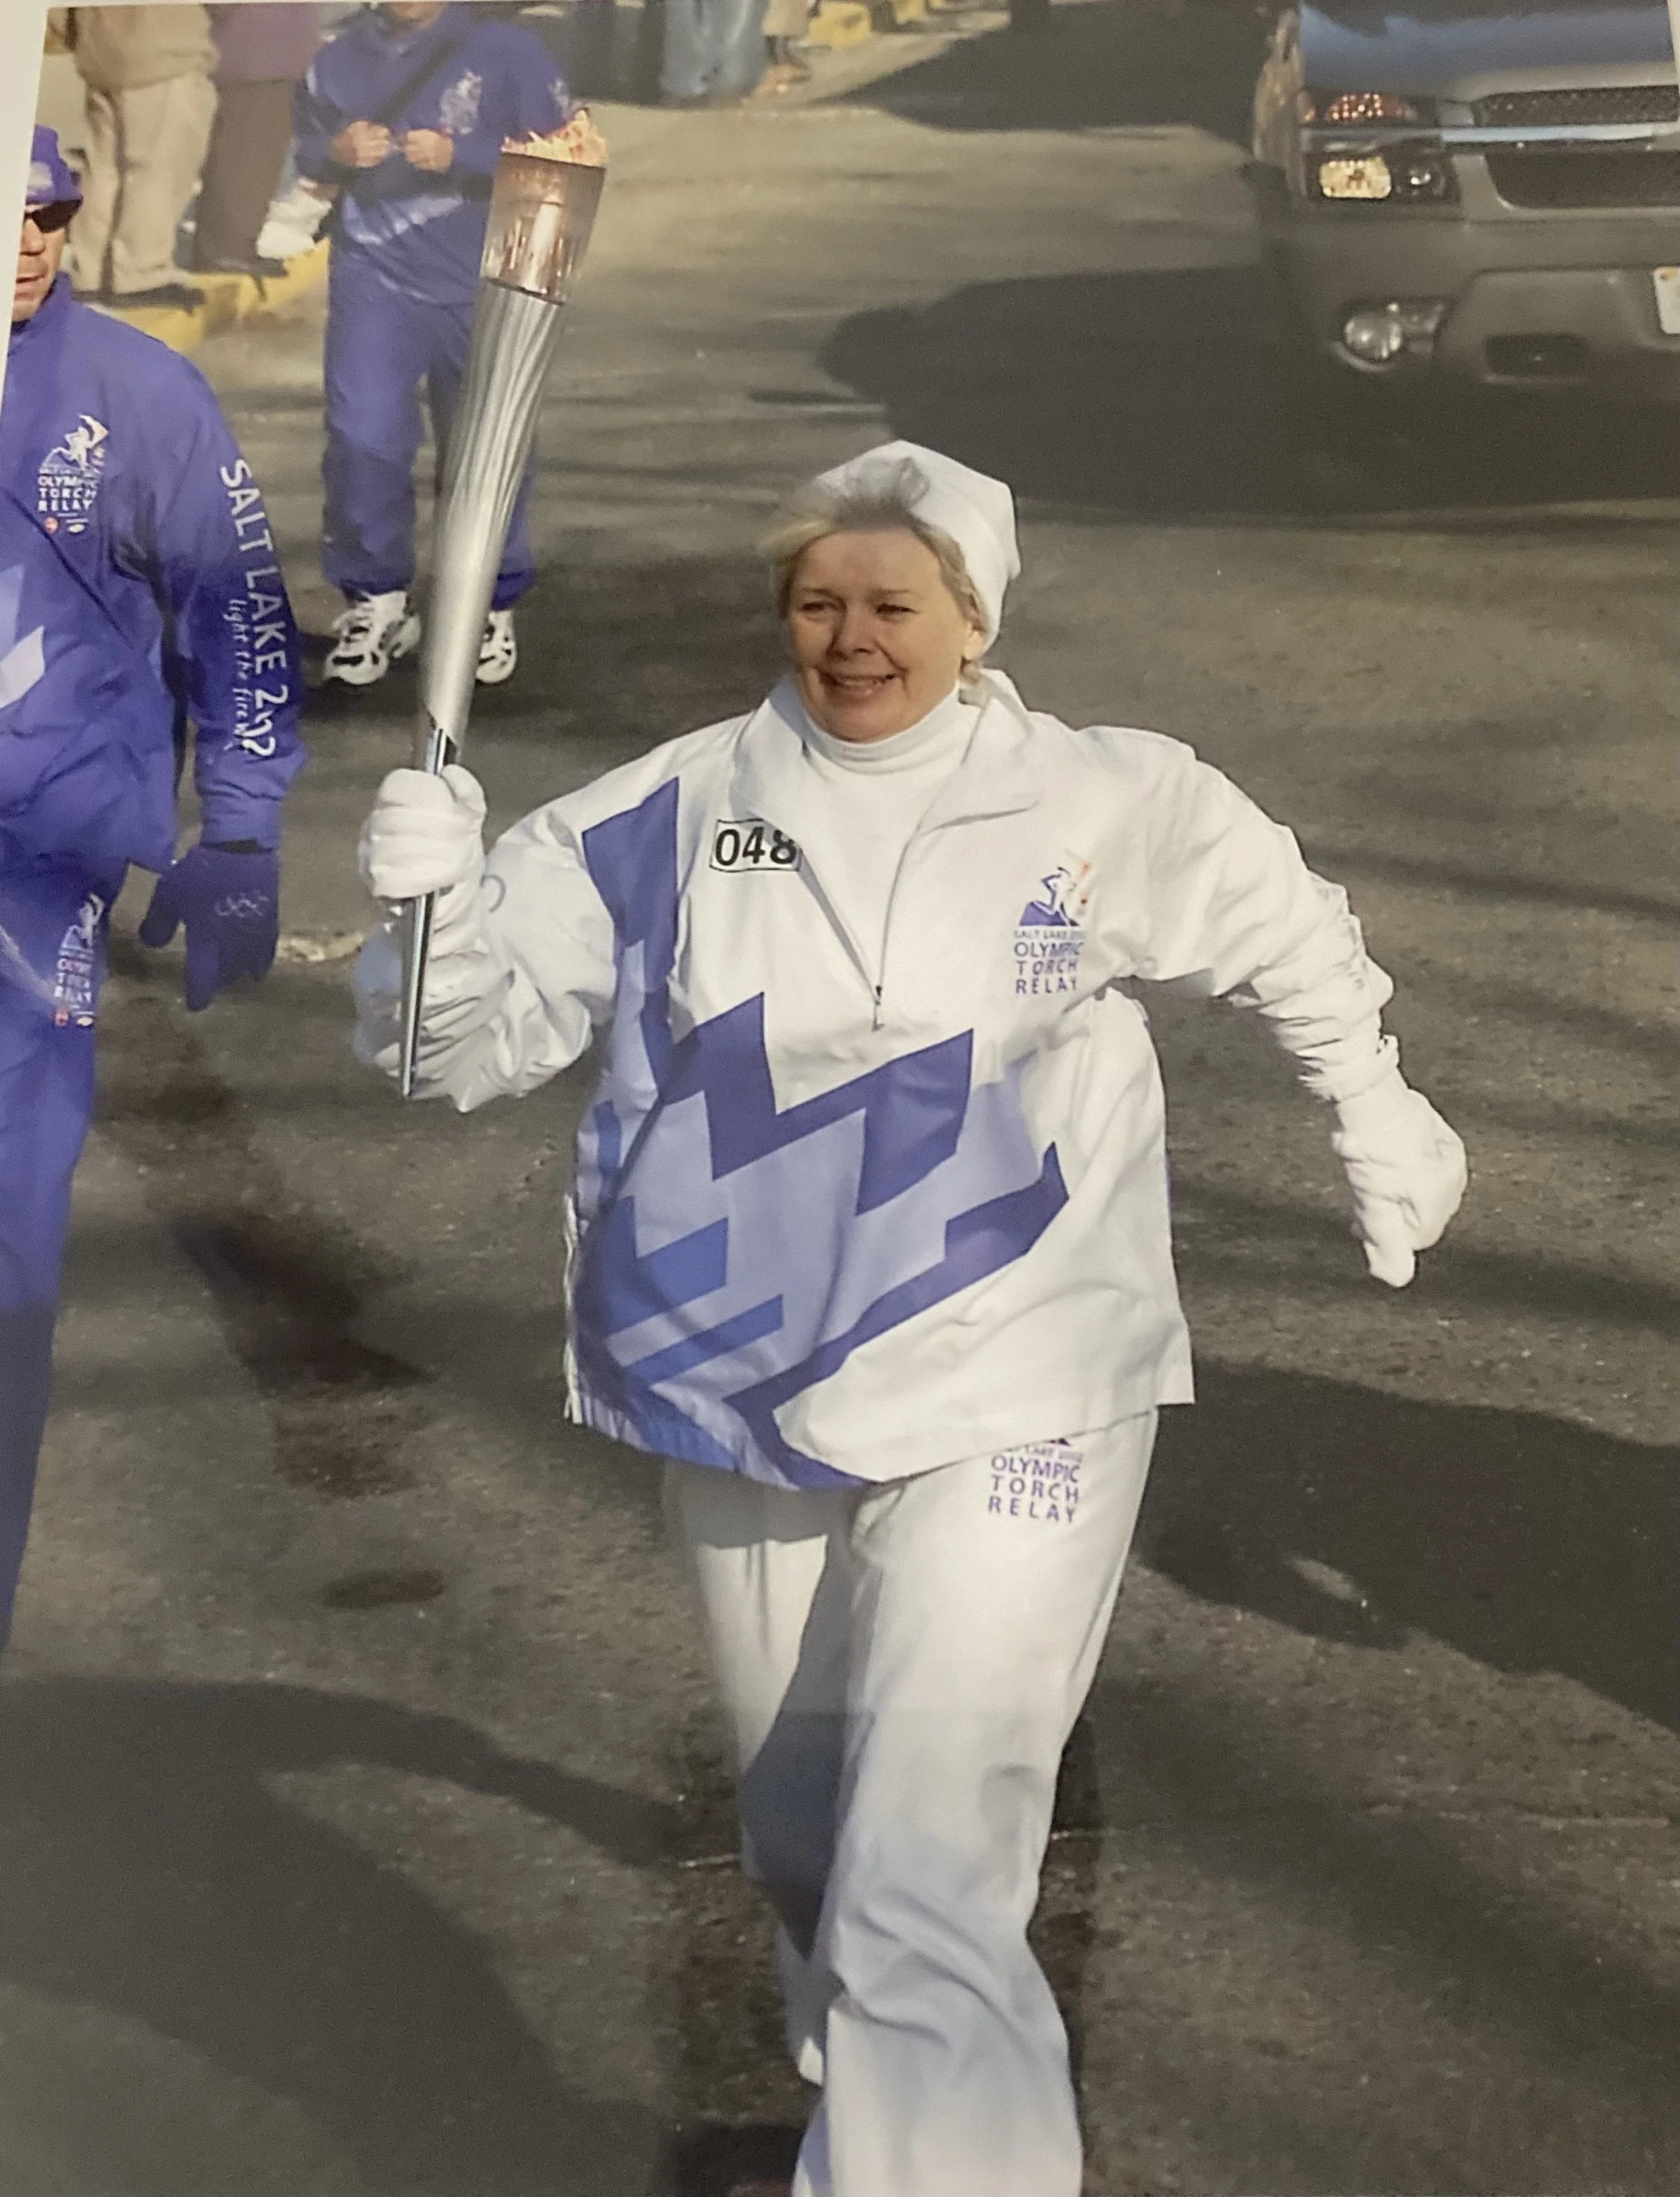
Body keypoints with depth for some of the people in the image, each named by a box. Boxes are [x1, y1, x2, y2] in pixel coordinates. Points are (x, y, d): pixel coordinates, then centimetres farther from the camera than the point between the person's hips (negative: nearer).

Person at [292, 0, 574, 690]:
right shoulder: (340, 58, 5)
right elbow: (303, 149, 15)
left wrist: (458, 156, -18)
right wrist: (338, 154, -8)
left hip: (480, 289, -2)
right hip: (373, 278, 2)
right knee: (361, 441, -6)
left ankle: (489, 606, 21)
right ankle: (375, 601, 8)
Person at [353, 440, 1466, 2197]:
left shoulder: (1106, 810, -5)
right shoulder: (672, 821, -4)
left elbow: (1290, 941, 14)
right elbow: (478, 1032, -10)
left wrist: (1381, 1131, 28)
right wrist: (437, 908, -32)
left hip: (1009, 1411, -3)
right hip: (746, 1413, 3)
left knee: (926, 1897, -15)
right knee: (805, 1845, 21)